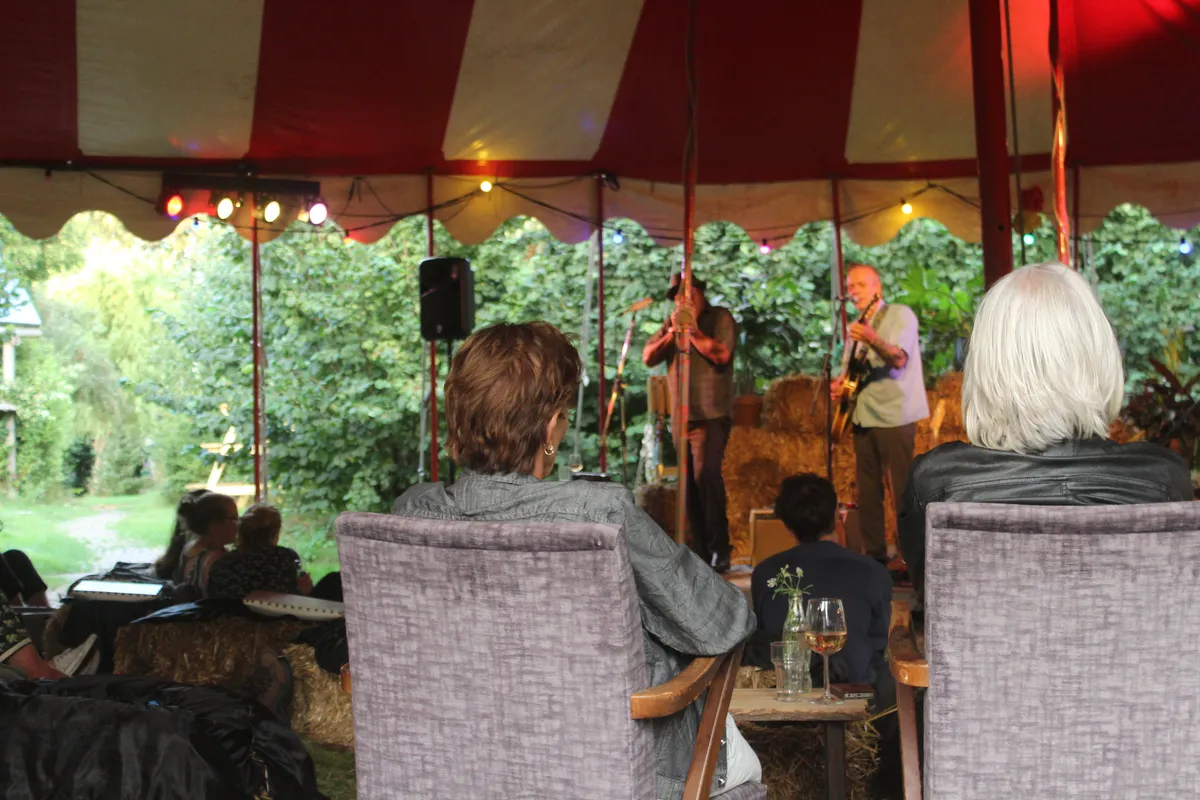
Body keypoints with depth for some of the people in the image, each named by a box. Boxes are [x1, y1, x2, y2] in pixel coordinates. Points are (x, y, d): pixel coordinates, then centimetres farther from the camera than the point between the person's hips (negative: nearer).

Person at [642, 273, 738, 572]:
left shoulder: (720, 317, 1)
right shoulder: (673, 322, 16)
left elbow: (721, 353, -15)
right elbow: (648, 357, 7)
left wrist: (692, 328, -12)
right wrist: (672, 332, -6)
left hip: (712, 413, -6)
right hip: (682, 413, 6)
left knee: (706, 476, -18)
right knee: (691, 482, 7)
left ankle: (718, 550, -13)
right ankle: (701, 550, 13)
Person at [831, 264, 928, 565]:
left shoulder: (900, 314, -5)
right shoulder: (857, 326, 17)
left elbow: (899, 359, -20)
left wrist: (873, 340, -38)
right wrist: (839, 384, 3)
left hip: (894, 416, -7)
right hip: (863, 416, 8)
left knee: (903, 492, -8)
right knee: (867, 493, 9)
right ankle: (875, 556, 17)